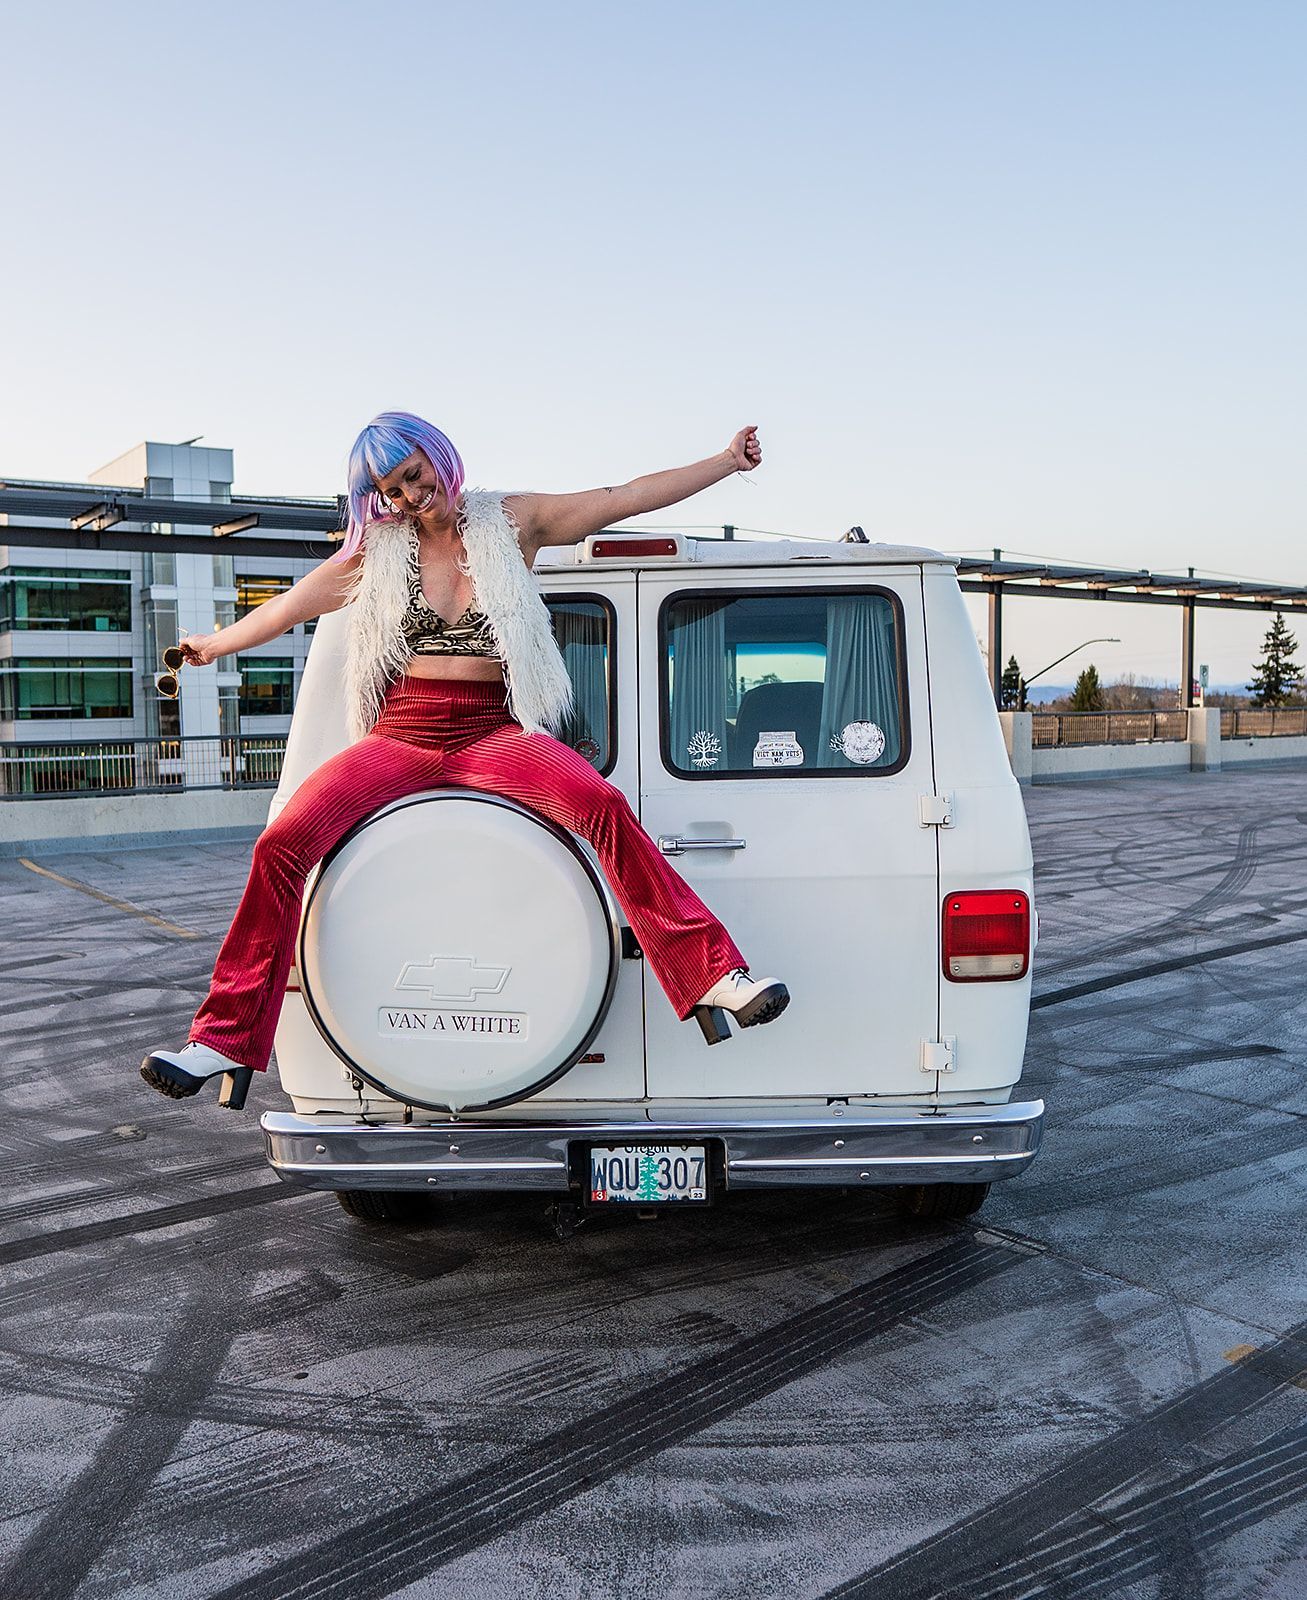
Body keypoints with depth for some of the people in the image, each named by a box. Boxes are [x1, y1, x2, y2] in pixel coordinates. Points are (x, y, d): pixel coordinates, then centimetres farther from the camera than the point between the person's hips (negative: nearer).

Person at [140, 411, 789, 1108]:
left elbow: (632, 497, 9)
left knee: (603, 805, -32)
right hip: (401, 736, 2)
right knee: (282, 844, -21)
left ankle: (713, 977, -32)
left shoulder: (512, 522, 8)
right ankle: (226, 1042, -13)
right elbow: (294, 602, 24)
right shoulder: (378, 549, 13)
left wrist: (725, 461, 10)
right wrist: (214, 644, 29)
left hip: (492, 733, -1)